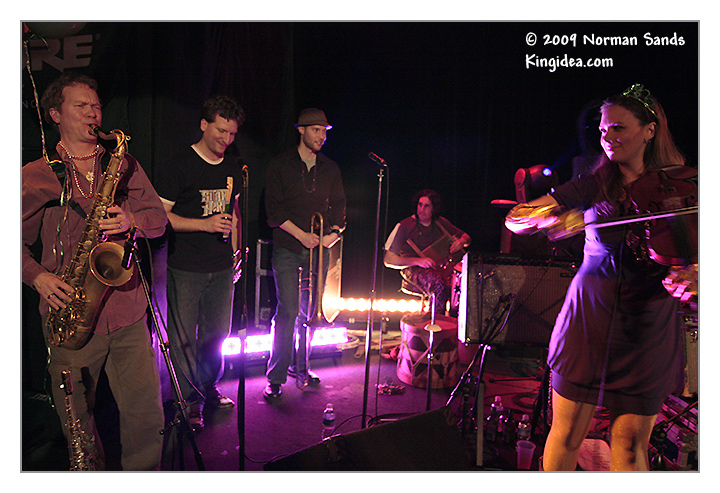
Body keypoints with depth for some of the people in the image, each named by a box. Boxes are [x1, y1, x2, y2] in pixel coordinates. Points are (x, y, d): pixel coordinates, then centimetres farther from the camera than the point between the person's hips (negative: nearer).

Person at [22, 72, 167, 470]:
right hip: (70, 317, -1)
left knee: (146, 414, 4)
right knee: (76, 419, 11)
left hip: (127, 310, 2)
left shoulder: (123, 166, 12)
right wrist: (38, 276, -11)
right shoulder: (34, 176, 4)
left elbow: (159, 219, 8)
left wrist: (132, 220, -13)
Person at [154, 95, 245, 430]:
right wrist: (205, 224, -19)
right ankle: (190, 400, 16)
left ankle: (209, 389, 30)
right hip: (185, 268, -5)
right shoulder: (179, 165, -8)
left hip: (222, 267, 5)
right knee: (184, 337, 1)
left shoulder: (233, 170, 11)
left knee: (217, 333, 12)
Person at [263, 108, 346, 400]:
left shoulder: (330, 168, 14)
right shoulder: (280, 165, 3)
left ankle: (300, 367, 24)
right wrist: (301, 234, -12)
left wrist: (335, 231, -3)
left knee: (309, 312, 8)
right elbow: (273, 210, -3)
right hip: (287, 249, -4)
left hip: (319, 248, 4)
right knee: (288, 311, -9)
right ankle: (275, 377, 1)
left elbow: (339, 205, 16)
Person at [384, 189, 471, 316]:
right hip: (414, 269, -4)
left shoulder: (441, 223, 12)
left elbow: (466, 237, 24)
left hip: (443, 266, 5)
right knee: (438, 285, -37)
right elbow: (388, 260, -6)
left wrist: (461, 242, -3)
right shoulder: (404, 226, -3)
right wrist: (417, 261, -19)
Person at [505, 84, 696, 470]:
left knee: (631, 445, 7)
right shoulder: (593, 186, 1)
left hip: (647, 328, 0)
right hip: (588, 317, 0)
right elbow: (515, 219, -3)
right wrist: (552, 217, -24)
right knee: (567, 435, 6)